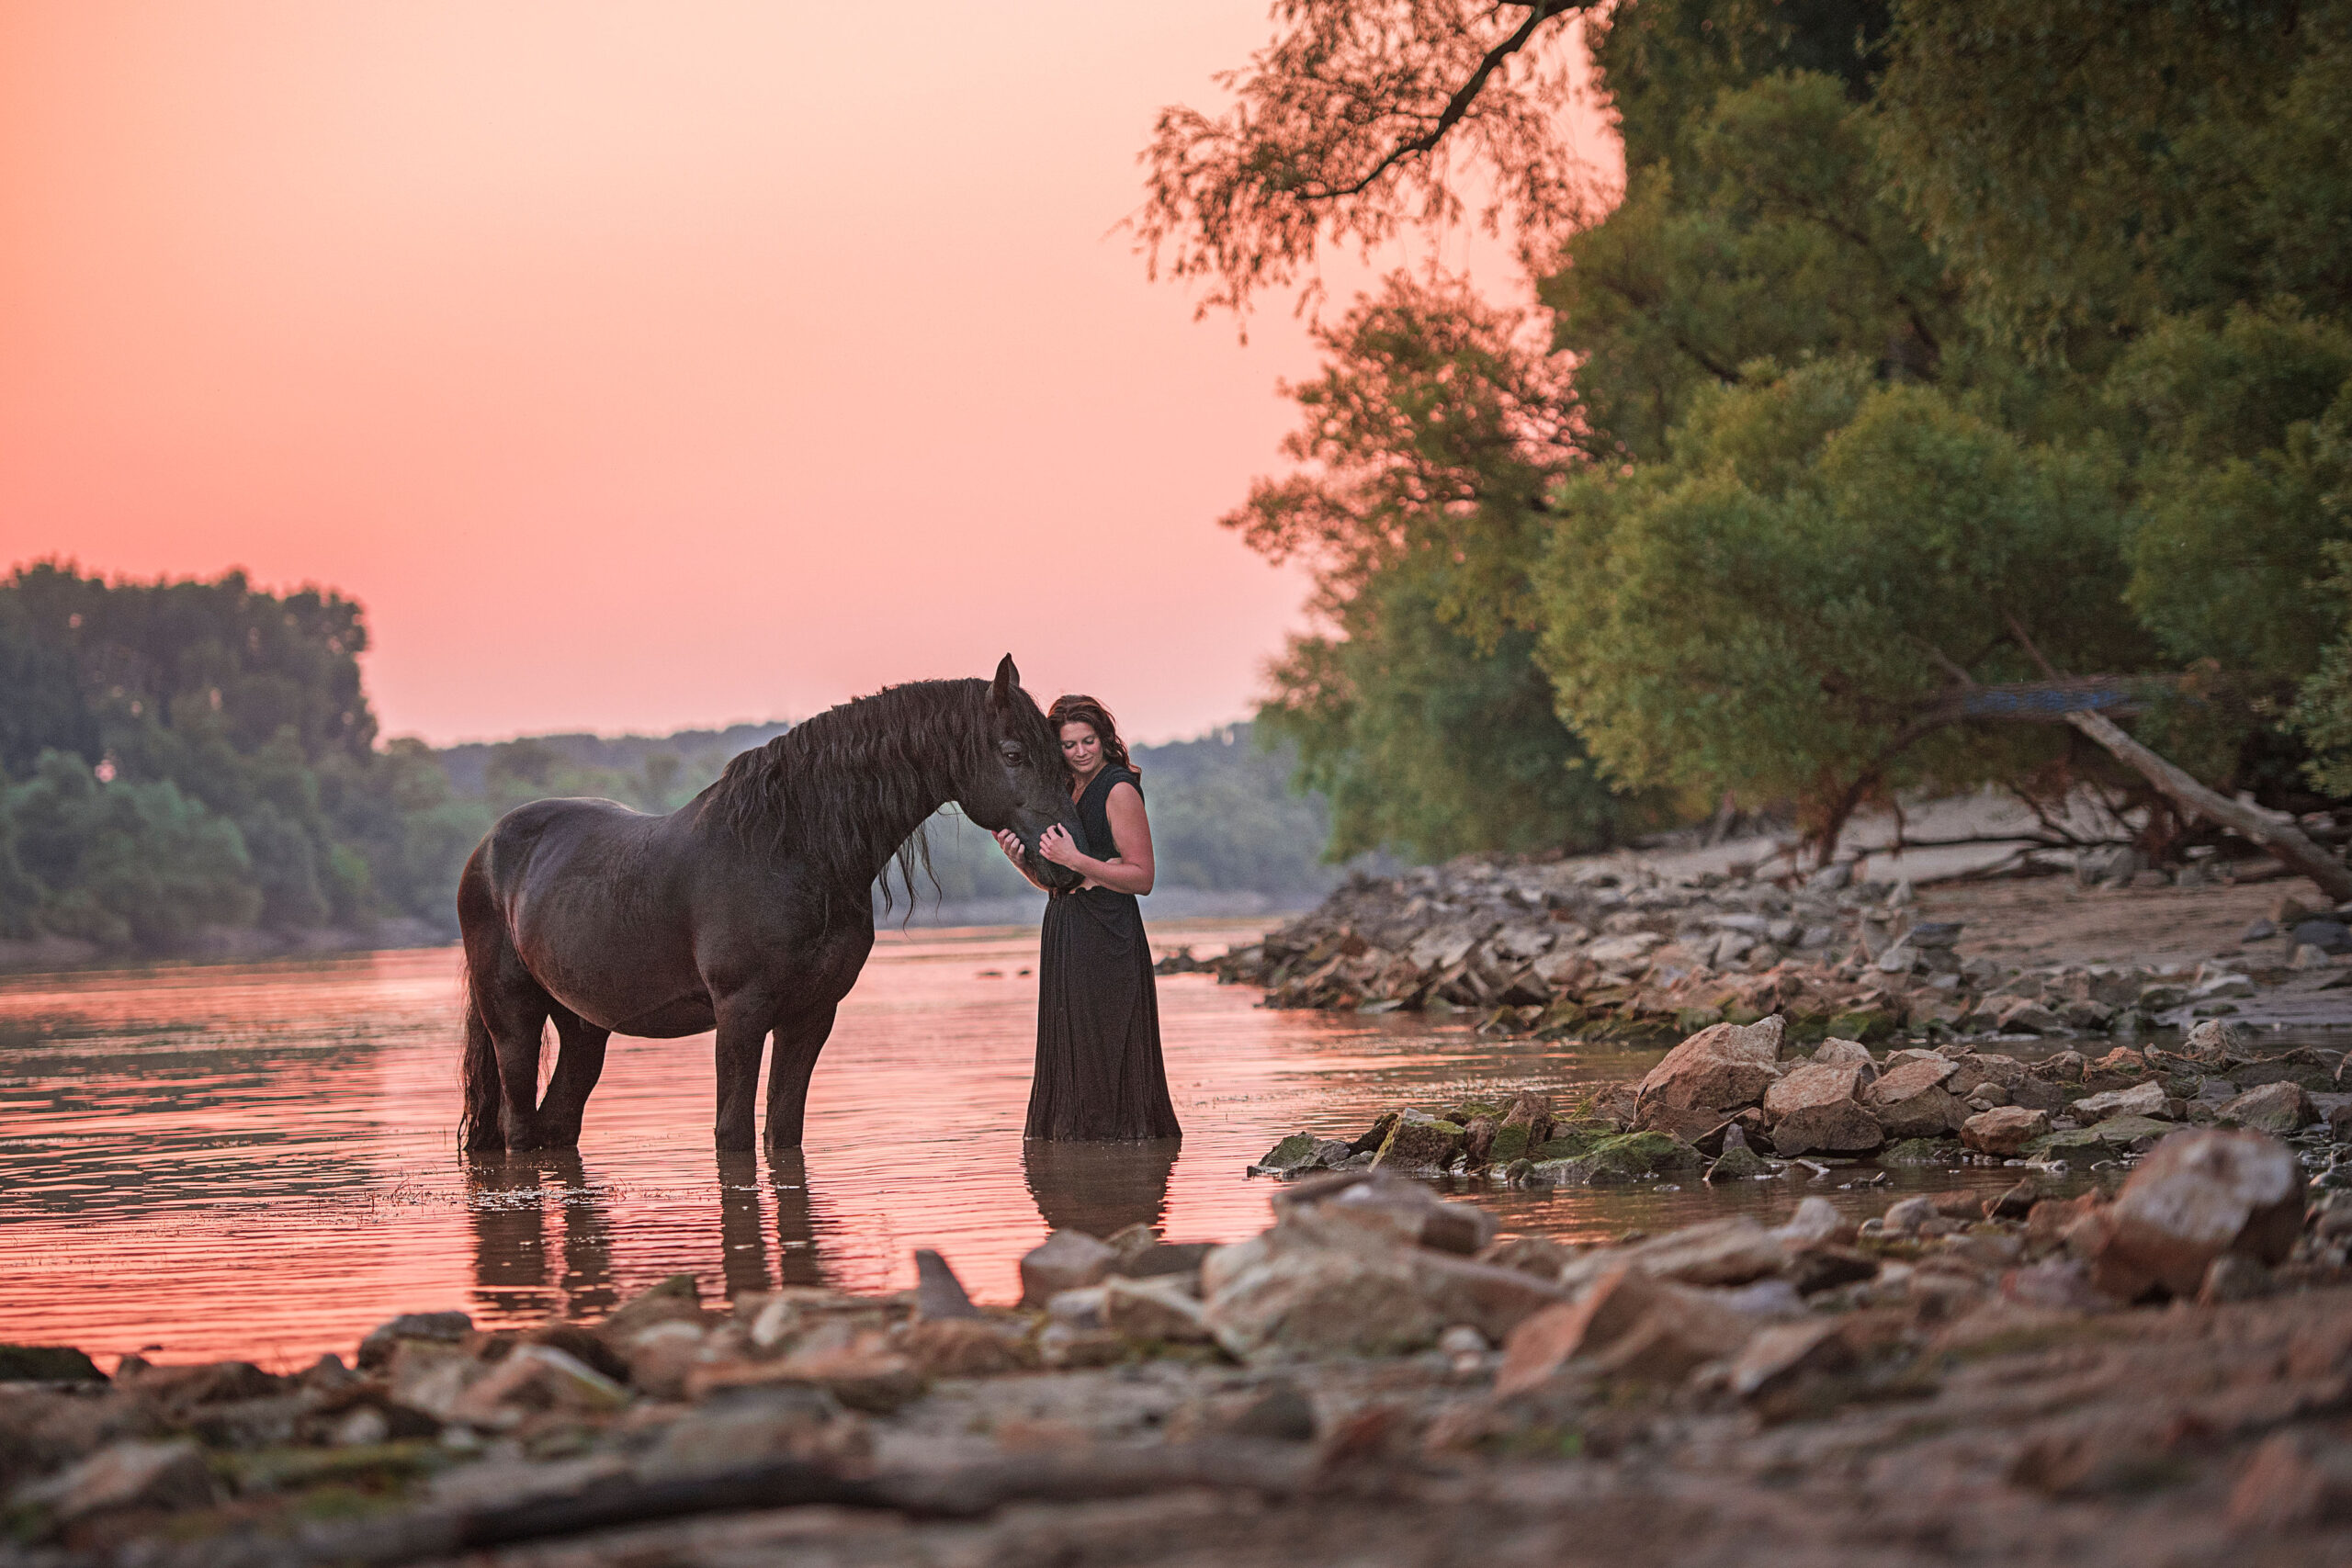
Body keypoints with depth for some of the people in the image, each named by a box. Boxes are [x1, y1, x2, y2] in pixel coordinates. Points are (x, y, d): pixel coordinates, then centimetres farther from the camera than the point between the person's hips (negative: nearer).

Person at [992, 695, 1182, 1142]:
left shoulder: (1119, 789, -10)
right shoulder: (1066, 792, 14)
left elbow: (1142, 878, -15)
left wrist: (1076, 861, -23)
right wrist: (1018, 855, -3)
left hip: (1108, 937, -8)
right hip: (1064, 934, 8)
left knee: (1105, 1049, -4)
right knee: (1068, 1049, 12)